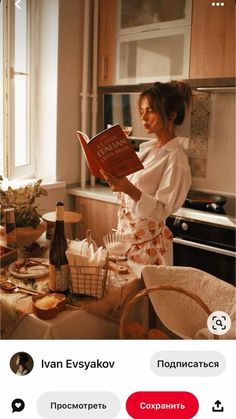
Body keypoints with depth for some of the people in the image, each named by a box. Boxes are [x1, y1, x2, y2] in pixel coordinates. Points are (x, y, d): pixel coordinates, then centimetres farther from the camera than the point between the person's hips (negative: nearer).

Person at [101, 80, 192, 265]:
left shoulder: (175, 157, -17)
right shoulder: (147, 148, 6)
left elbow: (161, 210, -21)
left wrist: (128, 188, -33)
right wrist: (115, 179, 1)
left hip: (148, 242, -7)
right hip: (126, 232, 7)